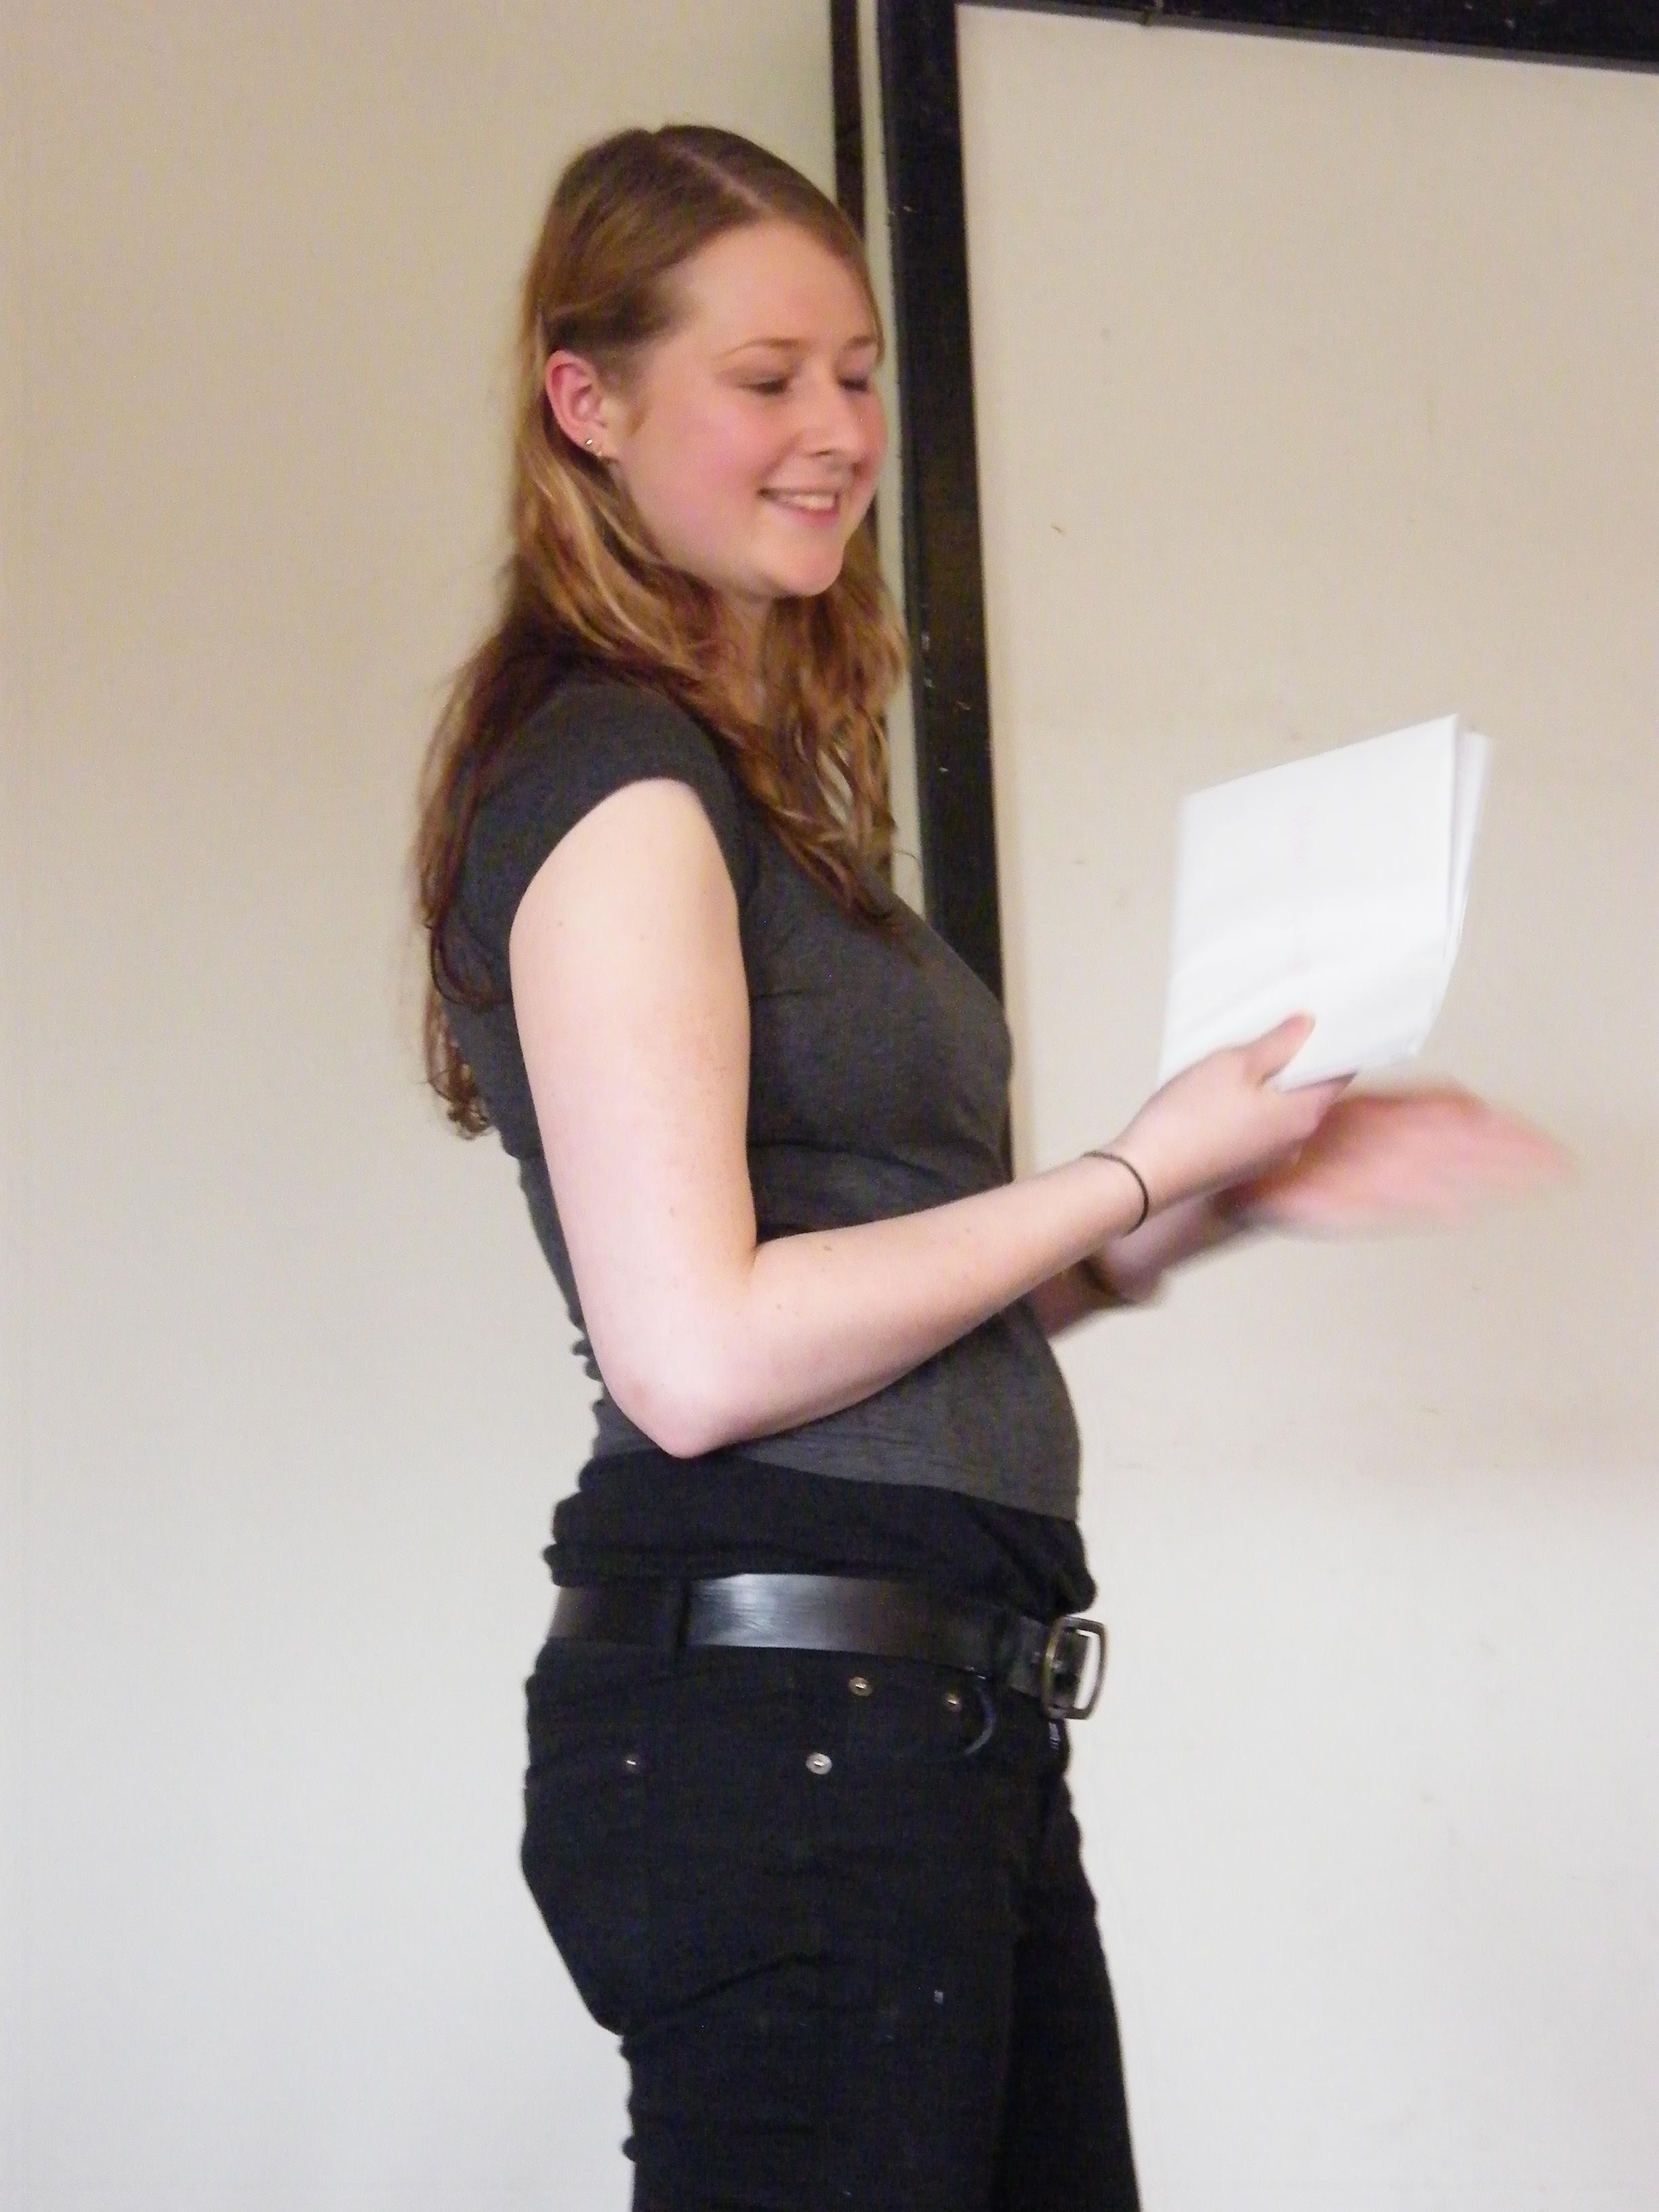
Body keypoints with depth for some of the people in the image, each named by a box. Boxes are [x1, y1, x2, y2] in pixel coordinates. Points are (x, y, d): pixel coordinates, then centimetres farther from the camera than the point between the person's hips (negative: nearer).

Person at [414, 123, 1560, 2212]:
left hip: (945, 1721, 9)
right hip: (766, 1717, -9)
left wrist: (1237, 1190, 7)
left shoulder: (749, 780, 17)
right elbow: (696, 1353, -20)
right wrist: (1138, 1171, -10)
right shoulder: (614, 777, -10)